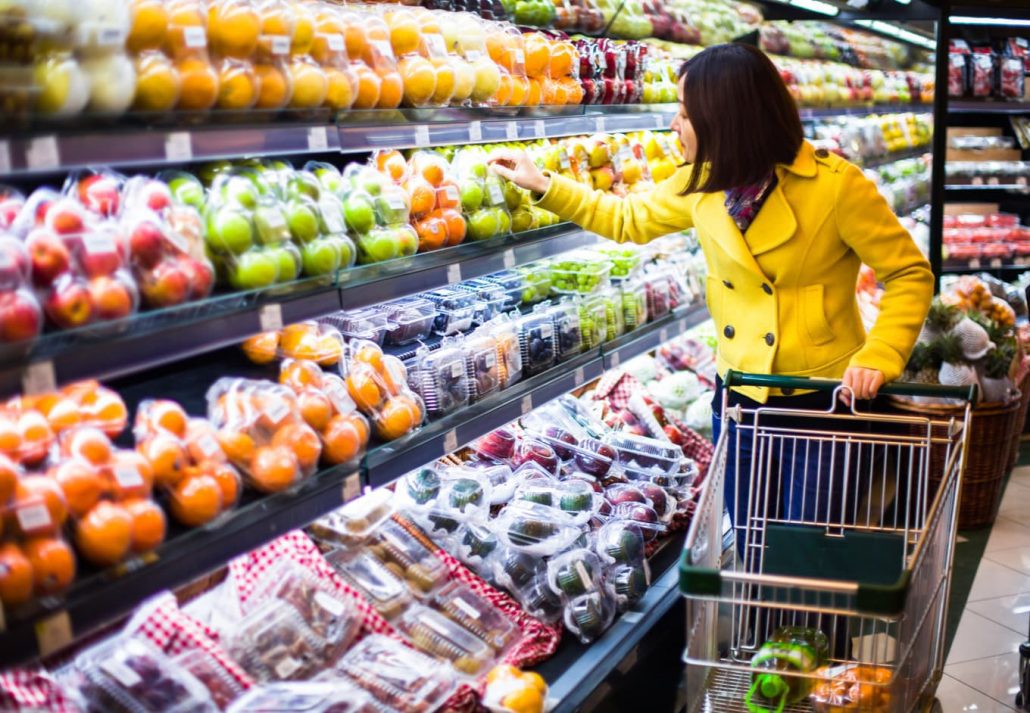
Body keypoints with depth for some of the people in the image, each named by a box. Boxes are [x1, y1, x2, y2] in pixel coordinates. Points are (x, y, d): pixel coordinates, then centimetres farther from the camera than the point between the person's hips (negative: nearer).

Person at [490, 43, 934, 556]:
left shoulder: (834, 185, -19)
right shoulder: (701, 183, -1)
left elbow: (909, 273, -10)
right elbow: (628, 219, 16)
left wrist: (878, 355, -23)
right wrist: (542, 185, 14)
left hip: (823, 403, -5)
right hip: (739, 399, 5)